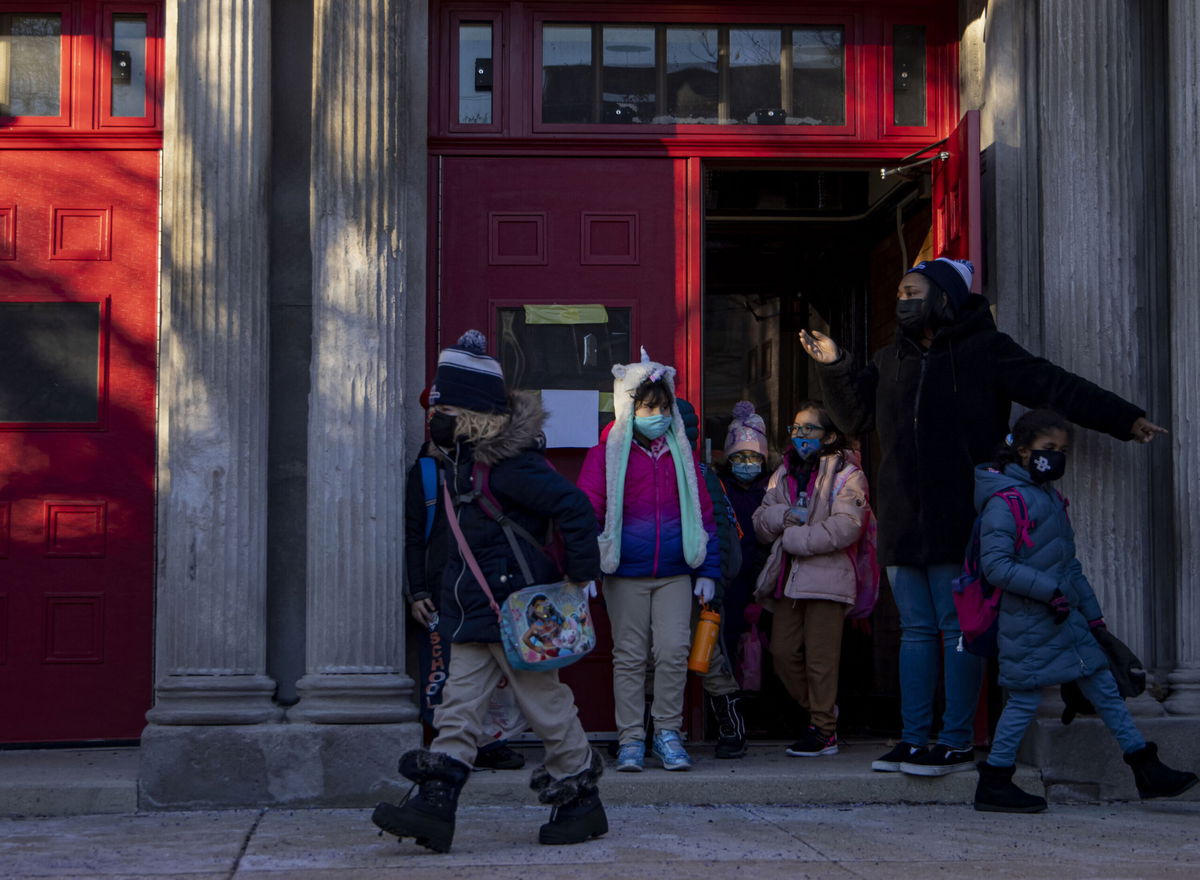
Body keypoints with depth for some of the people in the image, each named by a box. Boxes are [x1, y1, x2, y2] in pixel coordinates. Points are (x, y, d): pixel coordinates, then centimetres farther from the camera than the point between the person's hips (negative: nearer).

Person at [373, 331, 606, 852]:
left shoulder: (509, 463, -20)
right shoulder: (467, 458, 11)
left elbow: (574, 507, -24)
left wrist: (582, 576, -19)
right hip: (474, 613, 10)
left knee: (545, 702, 1)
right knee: (459, 702, 3)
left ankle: (581, 799, 15)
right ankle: (436, 805, 0)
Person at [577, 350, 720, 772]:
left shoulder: (680, 453, 9)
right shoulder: (607, 454, -1)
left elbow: (702, 512, 14)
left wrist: (708, 571, 10)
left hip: (675, 574, 2)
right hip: (626, 575, -2)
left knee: (674, 652, -5)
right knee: (629, 657, 4)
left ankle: (668, 732, 10)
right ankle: (631, 739, 11)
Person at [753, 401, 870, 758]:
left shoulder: (846, 474, -4)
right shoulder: (784, 473, 18)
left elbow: (845, 527, -17)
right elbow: (761, 521, 15)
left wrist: (794, 538, -15)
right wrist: (780, 516, -8)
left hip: (826, 577, -7)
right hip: (787, 577, 7)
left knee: (820, 657, -4)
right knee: (783, 651, 7)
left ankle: (823, 730, 6)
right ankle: (821, 712, 24)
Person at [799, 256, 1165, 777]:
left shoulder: (984, 350, -2)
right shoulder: (891, 360, 16)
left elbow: (1054, 387, -7)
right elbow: (857, 415, 23)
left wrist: (1124, 419, -14)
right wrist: (833, 366, 10)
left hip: (959, 522, -6)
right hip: (902, 521, 6)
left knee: (958, 629, -2)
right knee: (916, 630, 9)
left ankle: (957, 743, 3)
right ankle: (914, 740, 14)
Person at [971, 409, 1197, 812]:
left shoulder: (1051, 498, 17)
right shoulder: (1006, 500, -13)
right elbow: (995, 564, -21)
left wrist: (1092, 613, 20)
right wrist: (1049, 591, -23)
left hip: (1066, 617, 9)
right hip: (1029, 623, -9)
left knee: (1103, 687, 9)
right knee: (1026, 697, -3)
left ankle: (1147, 770, 13)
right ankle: (993, 783, 8)